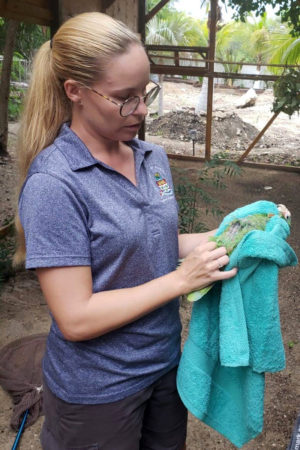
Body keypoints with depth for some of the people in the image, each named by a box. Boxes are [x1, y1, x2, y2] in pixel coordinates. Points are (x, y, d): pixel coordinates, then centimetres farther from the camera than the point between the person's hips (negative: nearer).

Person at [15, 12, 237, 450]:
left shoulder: (154, 157, -3)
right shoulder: (54, 183, -24)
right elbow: (75, 320, -25)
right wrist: (181, 279, -23)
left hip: (165, 362, 7)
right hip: (98, 389, -6)